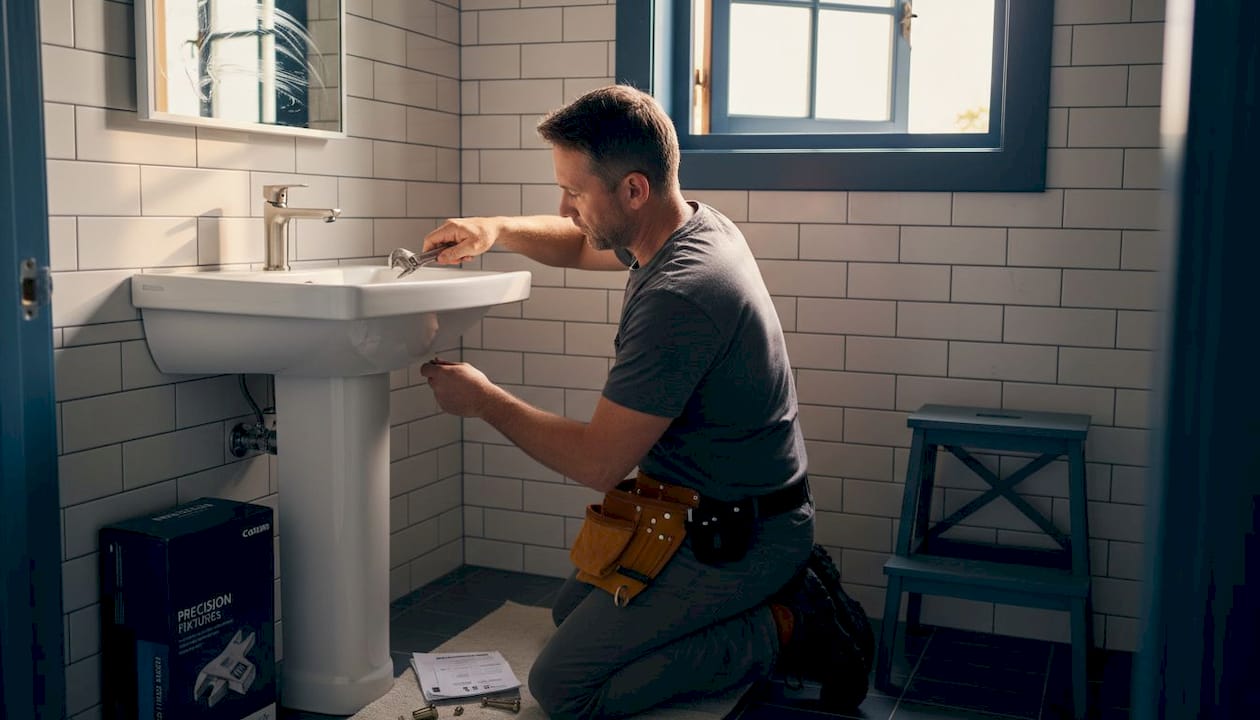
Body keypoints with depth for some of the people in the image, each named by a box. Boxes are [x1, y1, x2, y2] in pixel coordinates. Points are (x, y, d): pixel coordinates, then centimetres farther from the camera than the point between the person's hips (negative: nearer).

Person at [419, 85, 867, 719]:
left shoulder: (677, 297, -30)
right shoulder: (699, 224, 0)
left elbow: (598, 463, -26)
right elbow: (582, 246, 21)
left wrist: (483, 399, -13)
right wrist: (497, 230, 2)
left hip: (736, 539, -10)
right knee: (570, 611, 25)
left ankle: (780, 629, -2)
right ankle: (782, 586, 15)